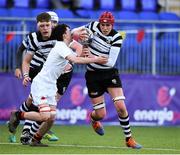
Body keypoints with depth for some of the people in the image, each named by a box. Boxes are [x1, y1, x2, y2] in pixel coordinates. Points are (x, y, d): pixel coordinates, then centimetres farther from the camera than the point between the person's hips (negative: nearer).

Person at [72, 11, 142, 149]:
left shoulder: (117, 38, -16)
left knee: (121, 107, -14)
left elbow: (111, 62, -23)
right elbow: (74, 31, 2)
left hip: (110, 73, -1)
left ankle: (129, 139, 2)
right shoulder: (94, 26, -10)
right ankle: (93, 118, 40)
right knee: (101, 114, 1)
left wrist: (92, 57, -31)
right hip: (93, 75, 1)